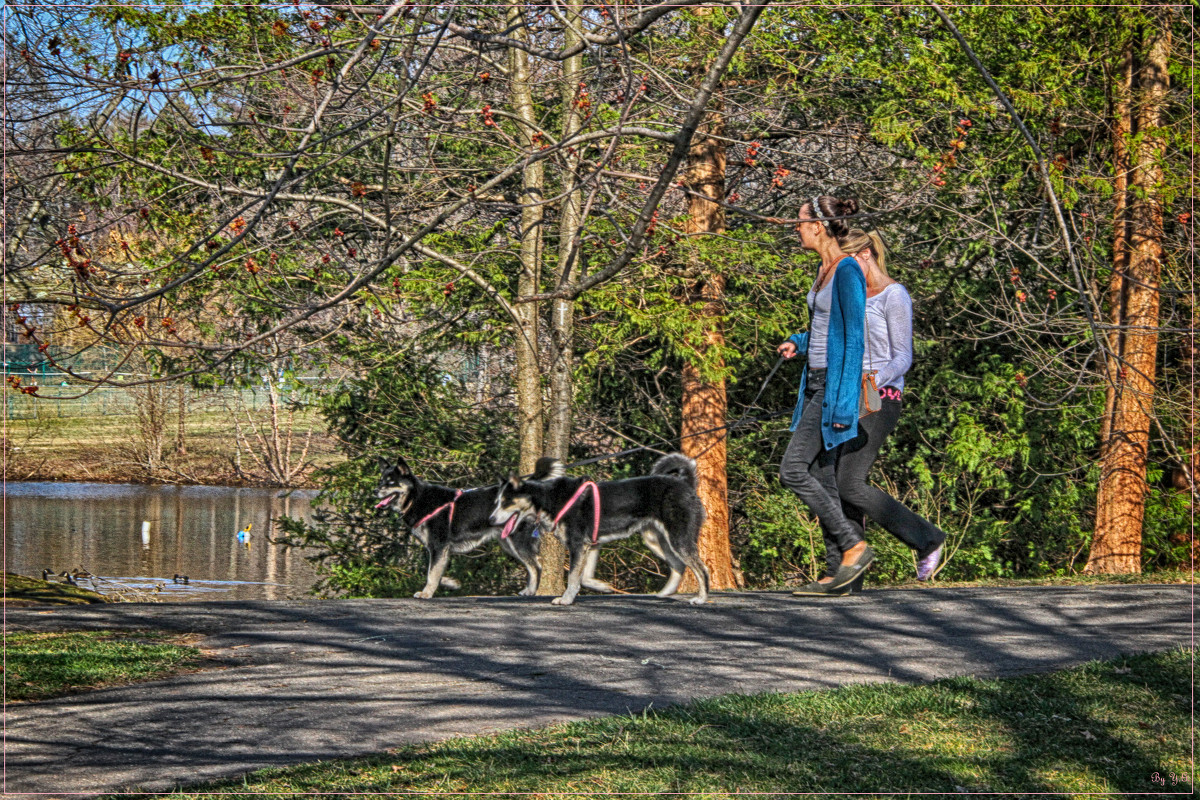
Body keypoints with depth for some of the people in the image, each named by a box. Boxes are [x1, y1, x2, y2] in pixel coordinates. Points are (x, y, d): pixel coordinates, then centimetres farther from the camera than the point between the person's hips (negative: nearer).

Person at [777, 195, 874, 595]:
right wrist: (799, 342, 13)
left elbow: (854, 338, -19)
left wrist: (842, 402, -23)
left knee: (793, 471, -12)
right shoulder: (824, 269, 14)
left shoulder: (847, 271, -15)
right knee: (821, 479, 6)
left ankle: (854, 544, -8)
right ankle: (845, 565, 6)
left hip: (836, 383, -10)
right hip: (816, 382, 10)